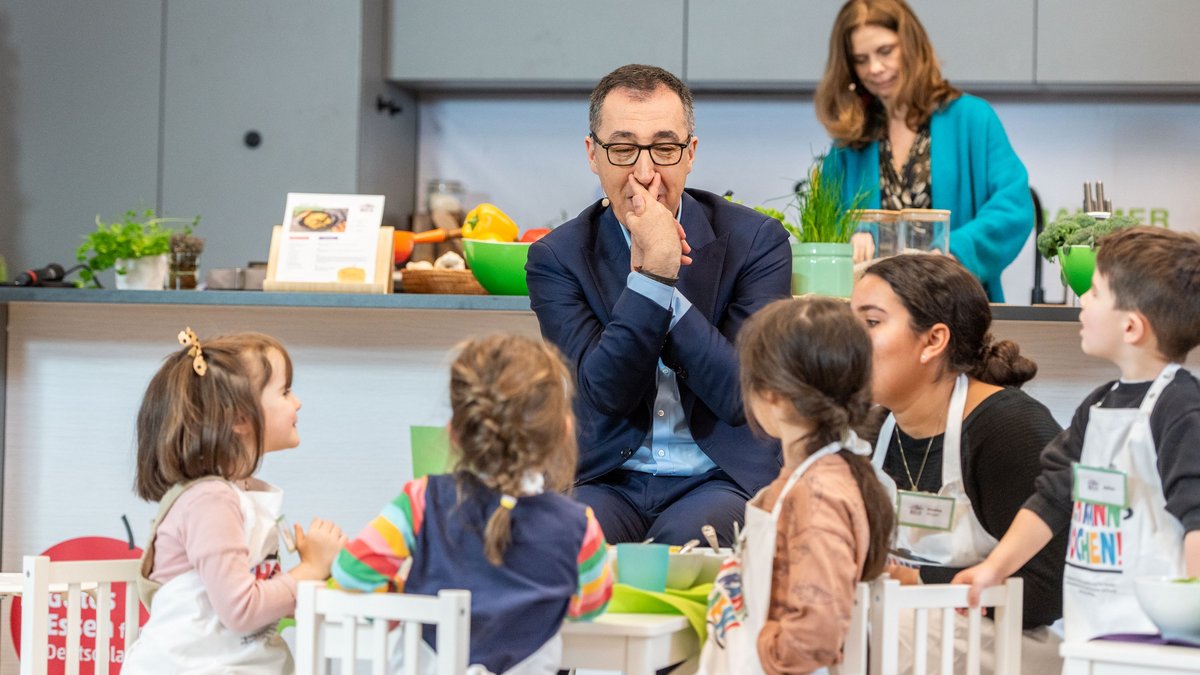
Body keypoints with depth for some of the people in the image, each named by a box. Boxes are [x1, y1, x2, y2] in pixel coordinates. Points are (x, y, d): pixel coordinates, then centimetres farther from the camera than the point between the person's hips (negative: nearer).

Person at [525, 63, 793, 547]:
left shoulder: (756, 241, -1)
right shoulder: (557, 258, 1)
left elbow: (744, 396, -12)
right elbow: (604, 395, -11)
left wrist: (652, 276, -15)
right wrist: (654, 272, -19)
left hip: (724, 480, 0)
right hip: (607, 482, 0)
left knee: (682, 541, -33)